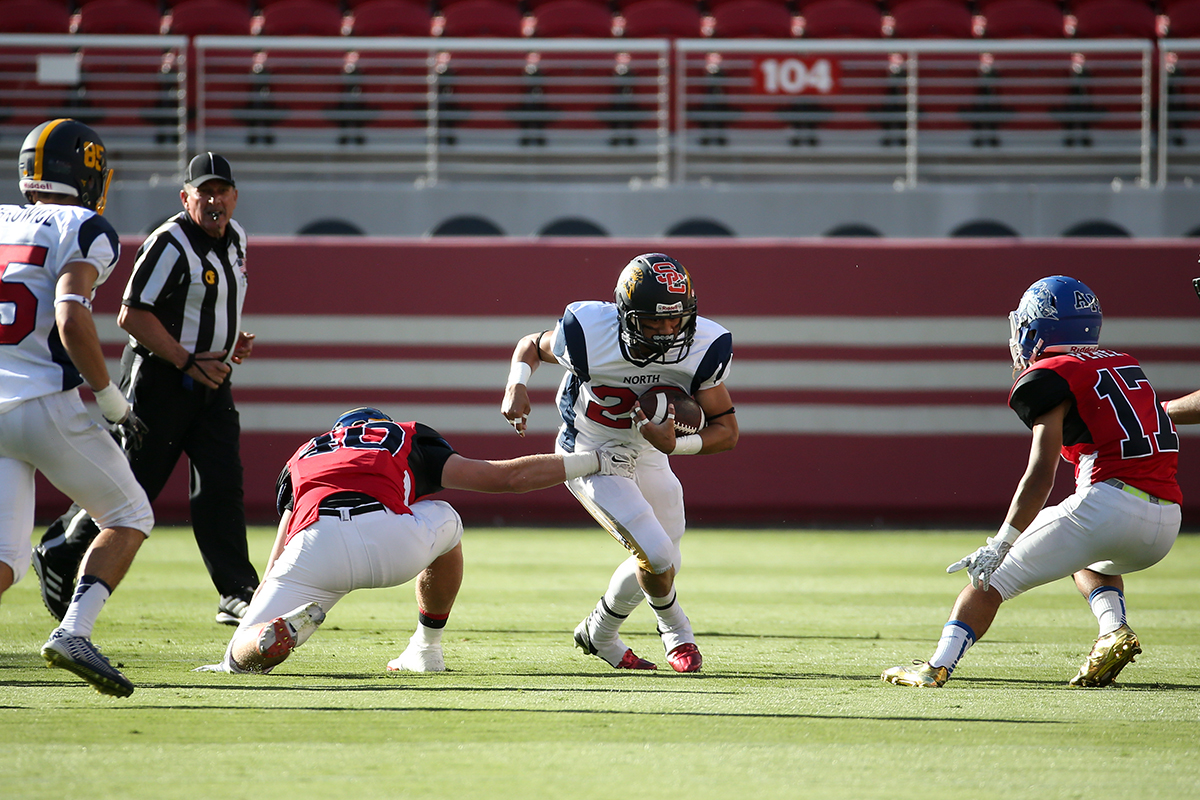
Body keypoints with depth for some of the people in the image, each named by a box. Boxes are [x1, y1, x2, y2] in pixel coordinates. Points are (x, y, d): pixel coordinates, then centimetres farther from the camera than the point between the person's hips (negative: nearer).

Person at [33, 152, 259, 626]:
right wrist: (187, 360, -21)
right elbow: (132, 315, -20)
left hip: (210, 380, 7)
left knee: (221, 485, -2)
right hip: (158, 378, -7)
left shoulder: (235, 239, 12)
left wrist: (233, 340, 10)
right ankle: (57, 554, 17)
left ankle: (238, 595, -4)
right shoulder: (171, 244, -16)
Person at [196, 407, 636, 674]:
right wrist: (593, 461, 38)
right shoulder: (410, 441, 32)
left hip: (314, 545, 0)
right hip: (392, 544, 0)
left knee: (244, 657, 8)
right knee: (444, 521, 35)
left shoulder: (303, 456, 37)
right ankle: (426, 650, 37)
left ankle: (285, 627, -25)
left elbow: (275, 569, 34)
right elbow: (505, 477, 28)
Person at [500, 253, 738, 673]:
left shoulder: (703, 349, -24)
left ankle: (600, 634, 44)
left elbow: (727, 430, -15)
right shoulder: (589, 336, -31)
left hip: (648, 456, 5)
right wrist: (517, 385, -28)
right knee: (657, 556, -17)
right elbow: (532, 346, -8)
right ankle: (675, 630, 16)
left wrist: (675, 445, -33)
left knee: (661, 563, 18)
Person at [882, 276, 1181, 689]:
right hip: (1165, 523, 7)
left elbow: (1041, 473, -10)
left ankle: (937, 667, -4)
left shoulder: (1050, 376, 0)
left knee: (991, 573, 5)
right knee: (1090, 562, 37)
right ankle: (1114, 631, 10)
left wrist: (1002, 543, -11)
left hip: (1107, 504, -7)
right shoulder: (1122, 363, 22)